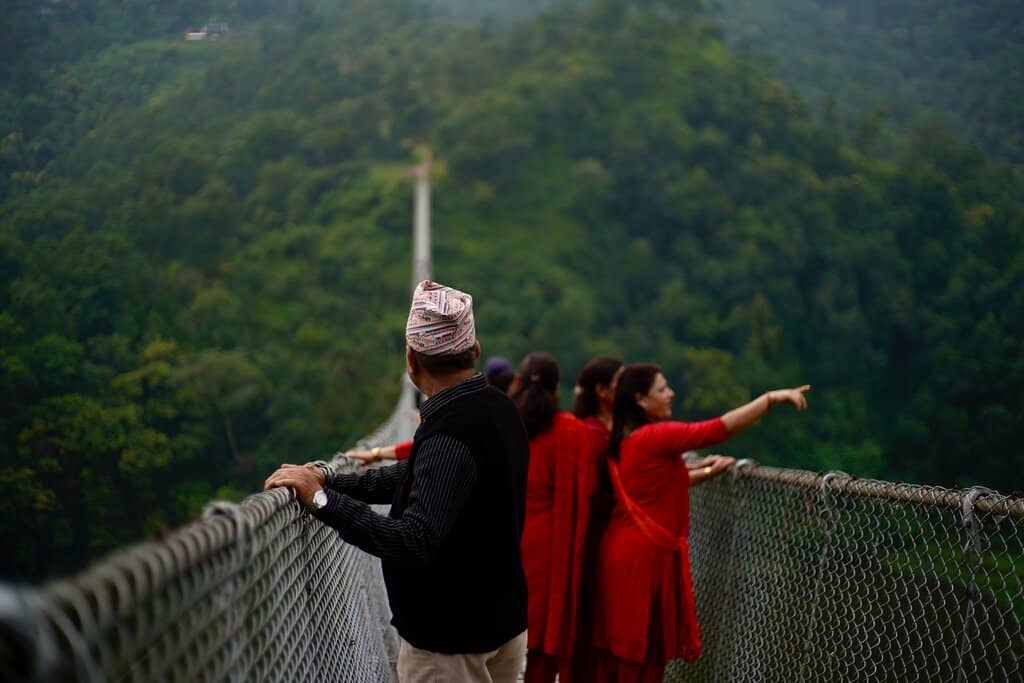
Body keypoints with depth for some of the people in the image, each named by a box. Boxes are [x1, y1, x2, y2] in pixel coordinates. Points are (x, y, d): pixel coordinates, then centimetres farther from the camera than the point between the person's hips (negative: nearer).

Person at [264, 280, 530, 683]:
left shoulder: (450, 435, -27)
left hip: (449, 640, -9)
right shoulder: (500, 410, 3)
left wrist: (322, 499, -30)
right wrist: (329, 482, 4)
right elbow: (418, 480, 9)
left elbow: (413, 541, -35)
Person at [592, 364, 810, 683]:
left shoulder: (624, 440, 12)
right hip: (645, 554, -9)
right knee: (641, 654, 0)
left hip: (627, 549, 9)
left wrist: (706, 473, 22)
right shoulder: (654, 436, -16)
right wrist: (771, 398, -20)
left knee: (618, 651, 13)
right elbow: (719, 429, -22)